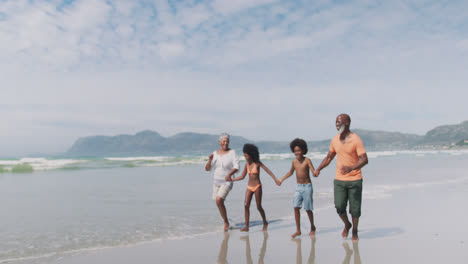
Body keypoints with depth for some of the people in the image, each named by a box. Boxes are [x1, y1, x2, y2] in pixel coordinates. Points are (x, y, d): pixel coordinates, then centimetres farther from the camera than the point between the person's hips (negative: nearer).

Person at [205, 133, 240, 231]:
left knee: (218, 200, -22)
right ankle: (226, 223, 31)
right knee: (219, 203, 11)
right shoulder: (215, 154, 3)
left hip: (227, 182, -6)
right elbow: (207, 169, 3)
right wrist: (210, 160, -17)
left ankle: (226, 222, -4)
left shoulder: (232, 152, -10)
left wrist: (230, 174, -38)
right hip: (216, 181, 6)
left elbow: (236, 167, -19)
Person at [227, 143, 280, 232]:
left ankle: (265, 223, 27)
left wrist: (275, 179, -25)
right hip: (249, 187, 4)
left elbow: (268, 171, -14)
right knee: (246, 205, -9)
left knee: (259, 206, 3)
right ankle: (246, 226, -4)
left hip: (257, 187, -4)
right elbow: (242, 177, 10)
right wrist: (231, 179, 6)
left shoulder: (257, 163, -9)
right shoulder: (247, 165, 4)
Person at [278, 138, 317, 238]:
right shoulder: (294, 161, 4)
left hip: (307, 186, -4)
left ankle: (312, 227, 26)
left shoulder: (307, 160, -11)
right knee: (296, 207, -5)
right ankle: (298, 230, 3)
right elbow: (290, 172, 20)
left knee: (308, 209, 3)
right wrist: (282, 179, 17)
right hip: (298, 187, 4)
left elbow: (313, 171, -20)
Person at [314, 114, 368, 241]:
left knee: (355, 208, 4)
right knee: (339, 206, -2)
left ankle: (355, 232, 25)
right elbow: (329, 156, 18)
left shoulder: (356, 140, -11)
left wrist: (351, 168, -33)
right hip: (339, 179, 4)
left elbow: (364, 159, -17)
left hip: (354, 179, -4)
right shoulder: (335, 140, 6)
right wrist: (319, 169, 5)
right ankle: (347, 225, 27)